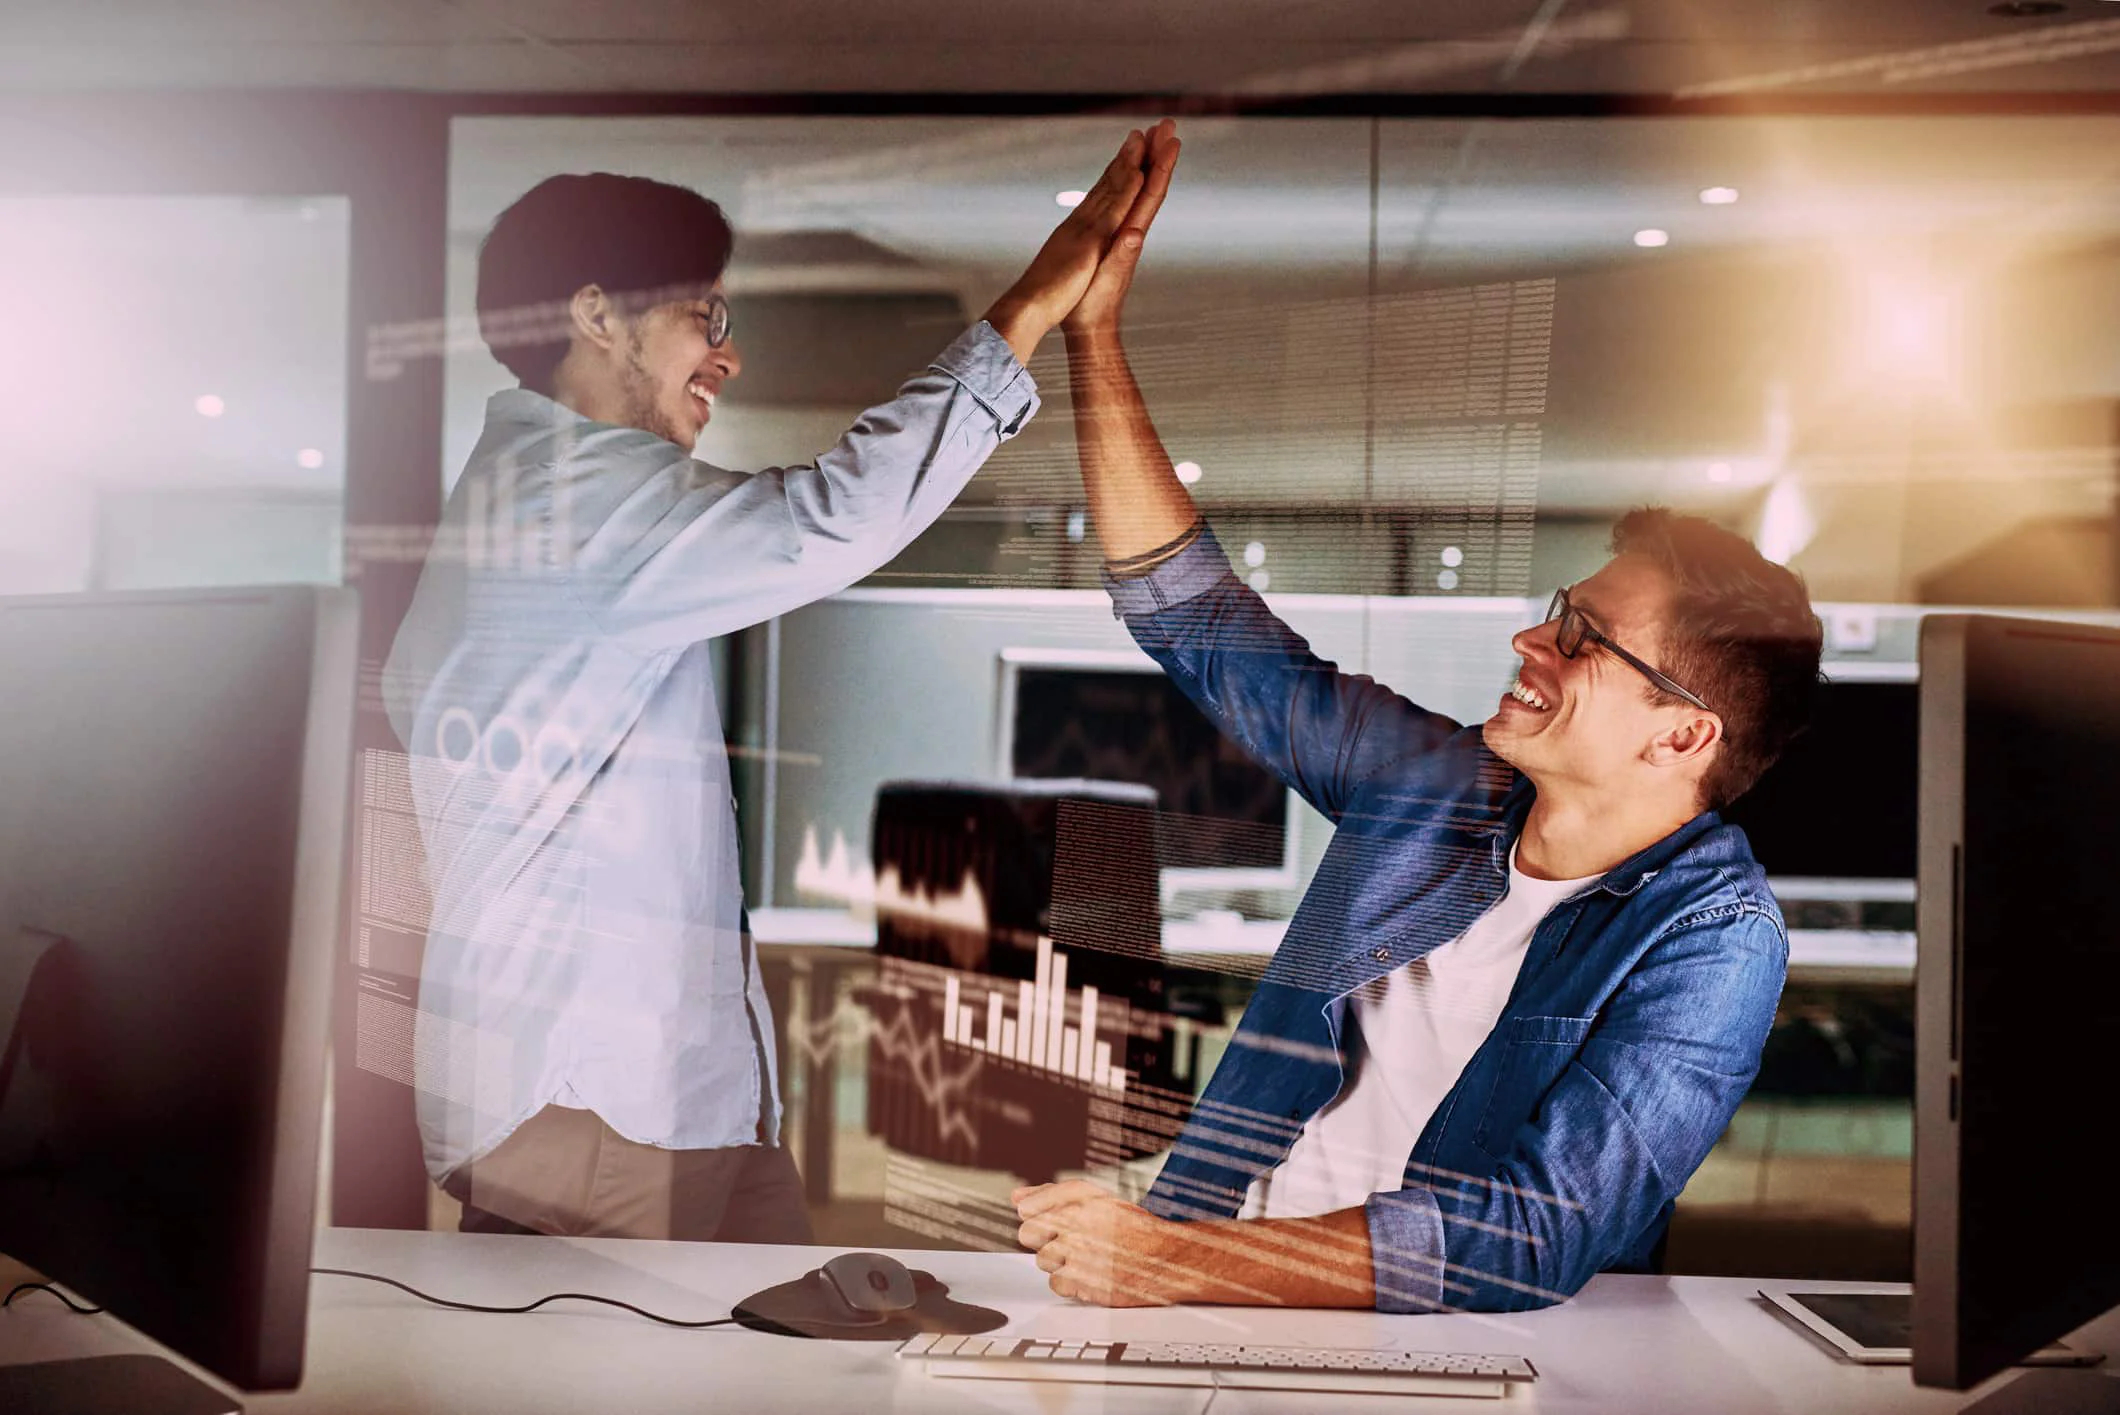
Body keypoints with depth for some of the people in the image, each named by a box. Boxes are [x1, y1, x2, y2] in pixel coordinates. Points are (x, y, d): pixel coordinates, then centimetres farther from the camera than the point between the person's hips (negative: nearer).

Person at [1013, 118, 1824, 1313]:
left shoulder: (1713, 936, -10)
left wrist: (1178, 1261, -29)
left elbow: (1546, 1236, -22)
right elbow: (1200, 620, 14)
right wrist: (1096, 332, 10)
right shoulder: (1440, 786, 7)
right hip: (1217, 1289, 5)